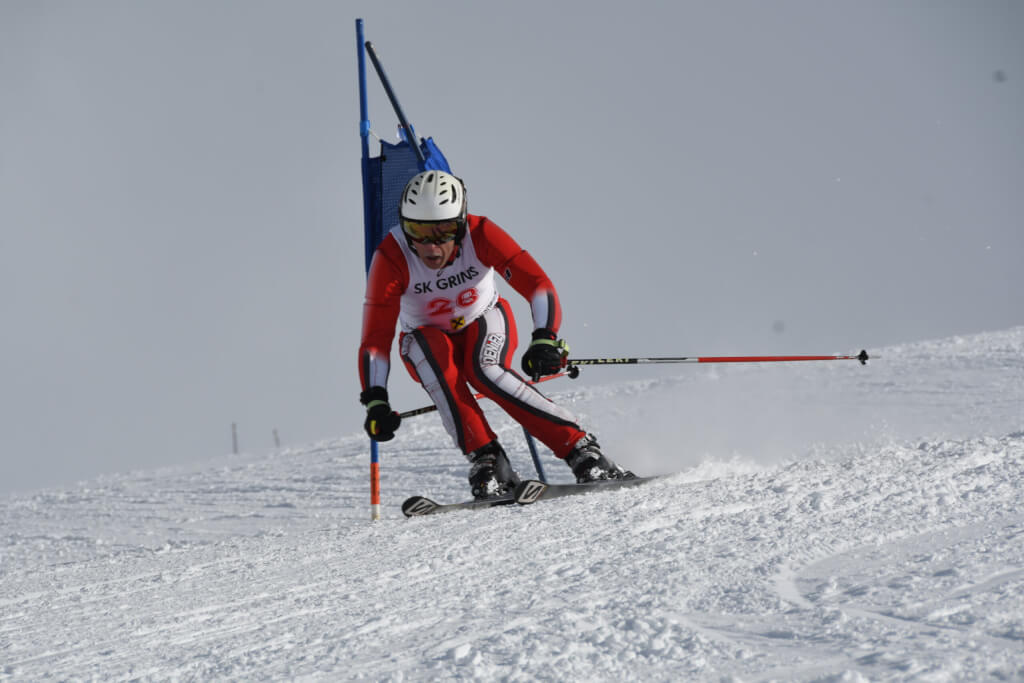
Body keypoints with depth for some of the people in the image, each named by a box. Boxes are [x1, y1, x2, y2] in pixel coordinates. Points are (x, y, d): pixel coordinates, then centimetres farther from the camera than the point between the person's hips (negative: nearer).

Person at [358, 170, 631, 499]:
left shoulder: (480, 234, -26)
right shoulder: (391, 257, -27)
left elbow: (536, 283, -31)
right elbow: (375, 335, -28)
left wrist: (544, 339, -49)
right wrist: (375, 401, -40)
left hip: (485, 324, 0)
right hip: (428, 340, 1)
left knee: (484, 370, -33)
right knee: (436, 353, -35)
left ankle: (580, 448, -31)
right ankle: (486, 461, -33)